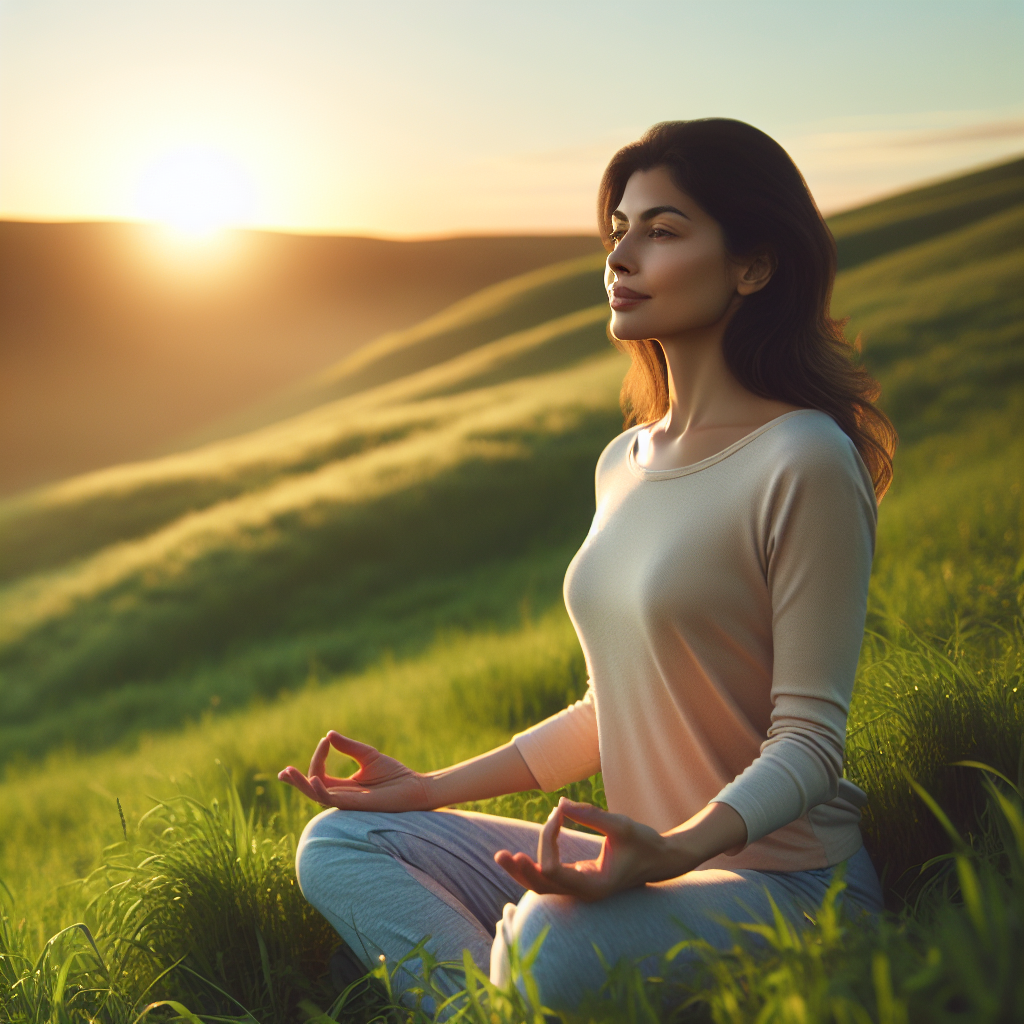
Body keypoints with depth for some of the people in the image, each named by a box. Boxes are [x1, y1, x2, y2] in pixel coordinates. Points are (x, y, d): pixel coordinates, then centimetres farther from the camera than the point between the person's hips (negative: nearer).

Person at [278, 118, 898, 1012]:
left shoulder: (804, 461, -14)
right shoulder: (623, 463, 11)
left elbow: (809, 739, -14)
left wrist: (676, 850, -32)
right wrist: (433, 788, 12)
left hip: (785, 882, -8)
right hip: (650, 866, 8)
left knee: (552, 939, -38)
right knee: (339, 844, 0)